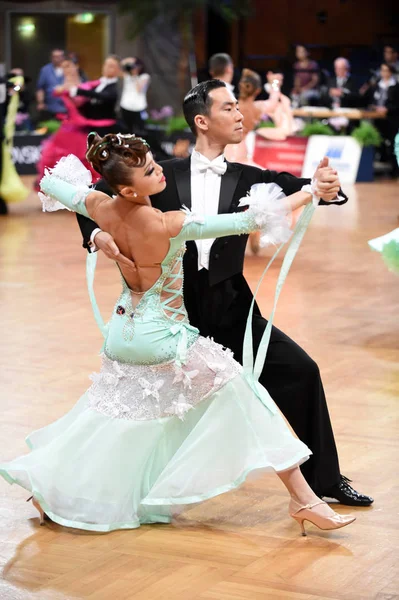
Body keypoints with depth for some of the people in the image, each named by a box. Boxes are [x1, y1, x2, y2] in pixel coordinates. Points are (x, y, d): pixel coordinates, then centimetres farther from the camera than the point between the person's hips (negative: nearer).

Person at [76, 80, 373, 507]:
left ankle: (325, 479, 6)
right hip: (174, 311, -2)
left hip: (230, 313, 2)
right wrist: (97, 234, -19)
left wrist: (324, 188, -37)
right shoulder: (163, 176, -1)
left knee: (301, 370, -7)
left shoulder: (249, 179, 4)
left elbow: (290, 188, -14)